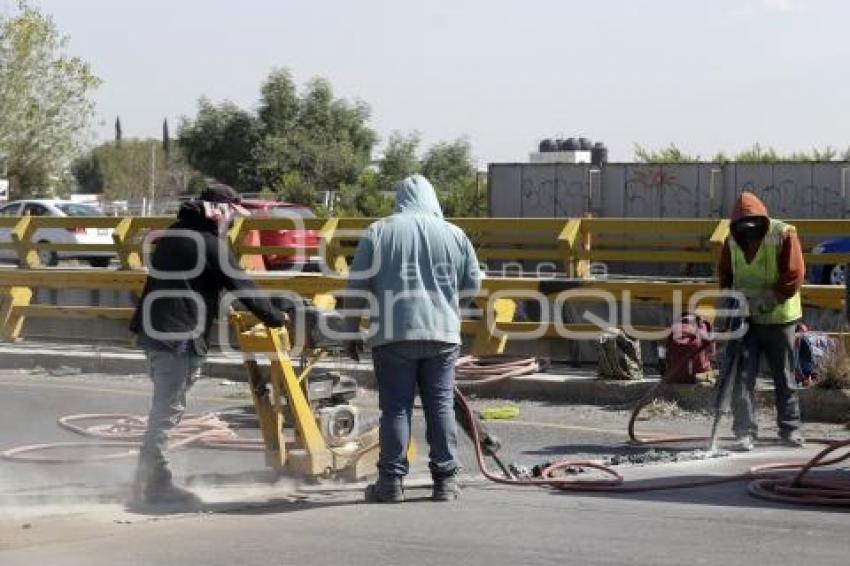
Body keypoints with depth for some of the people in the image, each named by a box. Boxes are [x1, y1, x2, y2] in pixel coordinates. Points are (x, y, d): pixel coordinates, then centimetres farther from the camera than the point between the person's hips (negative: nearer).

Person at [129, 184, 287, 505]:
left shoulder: (173, 234, 17)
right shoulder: (210, 244, -10)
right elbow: (242, 287, -7)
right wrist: (275, 318, 5)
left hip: (154, 330, 9)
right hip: (180, 337, -9)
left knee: (165, 407, 17)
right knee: (167, 410, -7)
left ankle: (154, 479, 19)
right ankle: (152, 484, -8)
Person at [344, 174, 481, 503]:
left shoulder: (378, 232, 1)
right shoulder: (454, 234, 7)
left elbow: (357, 284, 1)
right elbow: (472, 285, 12)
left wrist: (352, 323, 15)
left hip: (393, 333, -2)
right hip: (443, 334, 2)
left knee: (395, 407, 1)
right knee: (441, 406, 6)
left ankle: (392, 480, 0)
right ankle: (445, 479, 7)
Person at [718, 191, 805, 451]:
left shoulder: (784, 235, -12)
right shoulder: (733, 241, 2)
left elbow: (794, 278, -16)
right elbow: (725, 276, 15)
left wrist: (764, 300, -22)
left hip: (778, 319, -3)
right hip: (744, 319, 3)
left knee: (785, 378, 8)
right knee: (742, 377, -4)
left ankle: (790, 428, 21)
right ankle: (745, 432, -2)